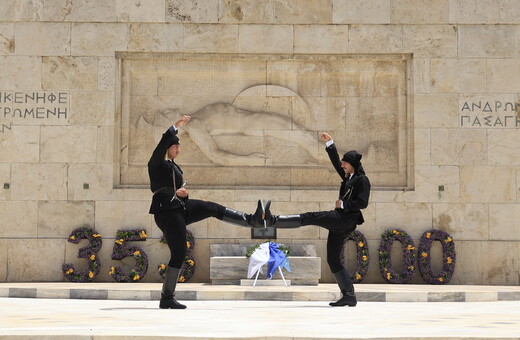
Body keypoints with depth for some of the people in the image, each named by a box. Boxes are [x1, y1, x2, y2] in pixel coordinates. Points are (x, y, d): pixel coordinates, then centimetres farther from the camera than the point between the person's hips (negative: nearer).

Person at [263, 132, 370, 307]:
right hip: (339, 222, 10)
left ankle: (272, 220, -22)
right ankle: (349, 296, 4)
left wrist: (343, 204, -11)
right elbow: (336, 163, 30)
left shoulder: (362, 180, -4)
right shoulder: (349, 178, 21)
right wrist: (329, 143, 27)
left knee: (309, 217, -19)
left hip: (346, 219, -10)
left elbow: (362, 202, -15)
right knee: (333, 259, 5)